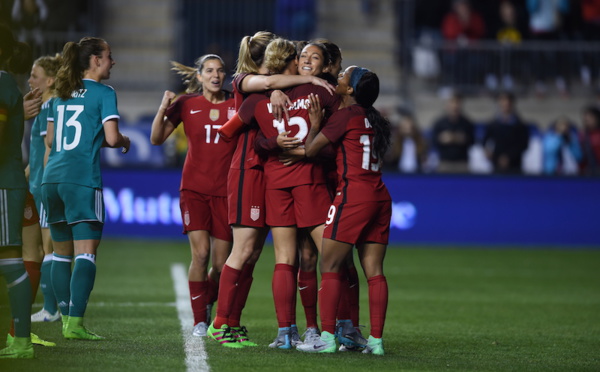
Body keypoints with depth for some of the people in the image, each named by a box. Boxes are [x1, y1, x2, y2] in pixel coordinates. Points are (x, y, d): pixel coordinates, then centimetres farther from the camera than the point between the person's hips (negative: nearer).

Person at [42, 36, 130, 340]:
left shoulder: (61, 93, 17)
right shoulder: (103, 93, -2)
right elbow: (111, 138, -11)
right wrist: (124, 142, 11)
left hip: (51, 178, 7)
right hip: (82, 179, -7)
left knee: (61, 254, 13)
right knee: (86, 254, -8)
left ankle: (67, 319, 15)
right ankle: (75, 323, -17)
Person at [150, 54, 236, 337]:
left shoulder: (236, 105, 2)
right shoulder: (187, 104, 3)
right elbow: (157, 139, 2)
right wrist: (163, 109, -15)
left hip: (225, 191, 1)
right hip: (194, 188, -1)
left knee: (221, 263, 1)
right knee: (200, 253, -15)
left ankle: (207, 304, 30)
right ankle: (199, 321, -7)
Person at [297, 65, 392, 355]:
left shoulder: (346, 115, -5)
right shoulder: (373, 119, 17)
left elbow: (311, 149, -3)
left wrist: (314, 123, 12)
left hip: (353, 195, -8)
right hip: (380, 197, 8)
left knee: (329, 266, -3)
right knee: (374, 271, 4)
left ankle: (327, 337, -8)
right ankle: (376, 339, 0)